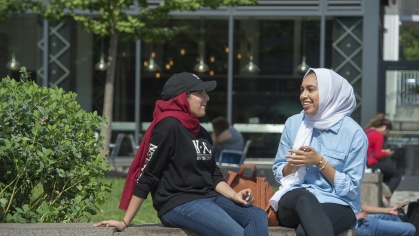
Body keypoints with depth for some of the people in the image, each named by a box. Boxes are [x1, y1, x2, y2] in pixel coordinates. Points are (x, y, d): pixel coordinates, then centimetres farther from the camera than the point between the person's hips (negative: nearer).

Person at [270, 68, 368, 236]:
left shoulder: (353, 133, -4)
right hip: (293, 201, 3)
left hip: (337, 205, -3)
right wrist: (294, 164, -9)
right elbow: (278, 173, 14)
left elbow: (351, 190, -5)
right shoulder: (293, 123, 7)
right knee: (305, 197, -38)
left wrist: (320, 162, -14)